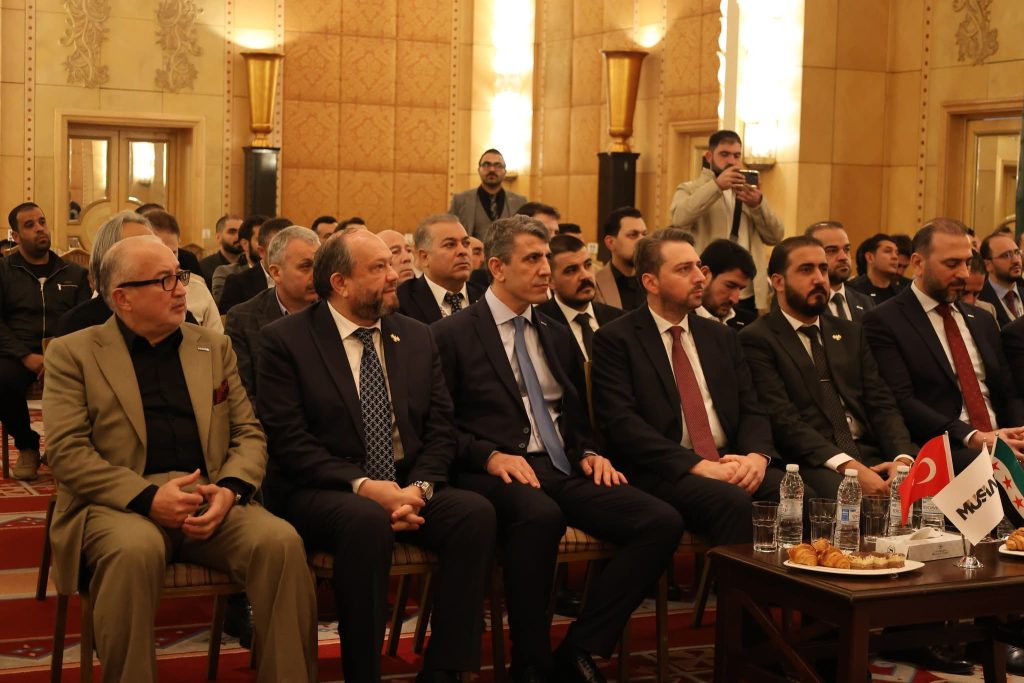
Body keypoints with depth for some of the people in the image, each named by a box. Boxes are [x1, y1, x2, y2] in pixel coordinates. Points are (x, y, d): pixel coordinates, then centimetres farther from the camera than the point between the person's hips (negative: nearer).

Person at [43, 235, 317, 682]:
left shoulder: (214, 347, 18)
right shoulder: (73, 354, 7)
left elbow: (249, 434, 14)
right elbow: (66, 450, -4)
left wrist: (229, 489, -9)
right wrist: (148, 497, -18)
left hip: (211, 502, 3)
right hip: (120, 504, -3)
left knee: (281, 541, -26)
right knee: (135, 550, -38)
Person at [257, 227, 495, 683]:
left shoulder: (417, 338, 12)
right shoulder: (285, 339, -2)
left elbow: (440, 430, 8)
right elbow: (288, 440, -10)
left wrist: (419, 487, -12)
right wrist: (364, 486, -21)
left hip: (408, 489, 5)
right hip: (323, 492, -4)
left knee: (476, 513, -24)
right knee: (367, 521, -37)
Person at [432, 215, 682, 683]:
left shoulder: (558, 336, 22)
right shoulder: (451, 335, 3)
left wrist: (589, 454, 5)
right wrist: (490, 455, -18)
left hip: (563, 470, 6)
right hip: (496, 473, -6)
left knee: (662, 522, -19)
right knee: (540, 515, -41)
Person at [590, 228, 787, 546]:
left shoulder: (721, 336, 20)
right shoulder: (615, 339, 2)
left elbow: (751, 410, 16)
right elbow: (621, 422, -10)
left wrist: (757, 456, -8)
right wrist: (699, 466, -19)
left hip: (731, 462, 5)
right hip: (661, 472, -5)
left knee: (801, 497, -24)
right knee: (732, 501, -35)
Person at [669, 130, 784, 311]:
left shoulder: (750, 193, 18)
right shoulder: (689, 190, 5)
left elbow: (775, 237, 6)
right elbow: (678, 219, -18)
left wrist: (758, 205, -12)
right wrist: (716, 186, -25)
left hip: (749, 296, 4)